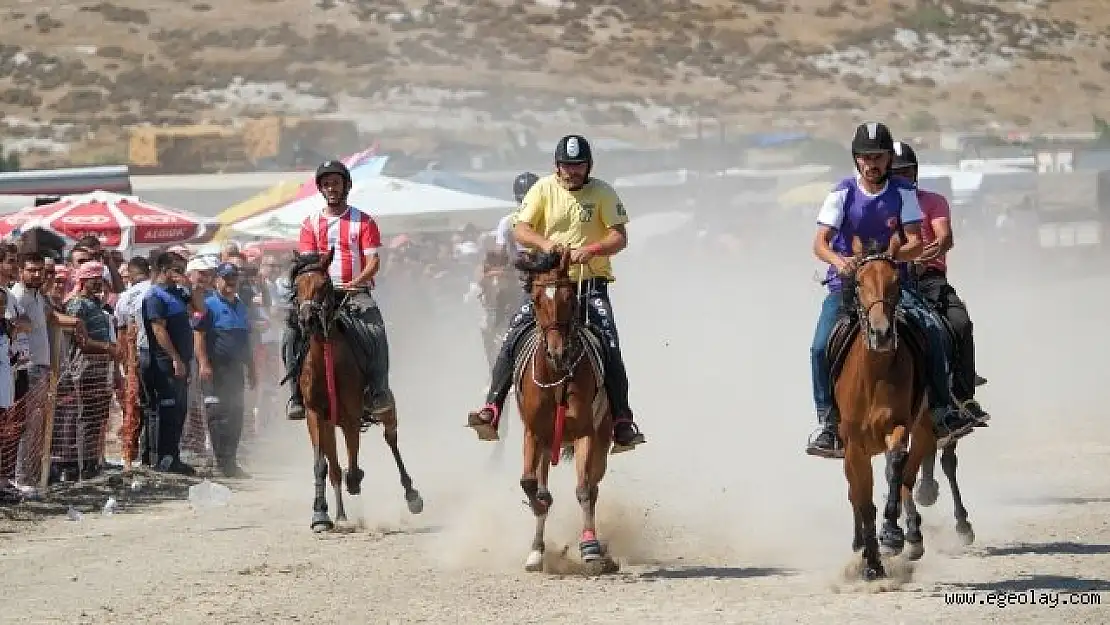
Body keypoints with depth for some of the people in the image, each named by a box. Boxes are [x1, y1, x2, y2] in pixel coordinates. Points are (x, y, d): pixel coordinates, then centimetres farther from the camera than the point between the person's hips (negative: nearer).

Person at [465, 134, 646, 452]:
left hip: (590, 283, -1)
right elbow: (520, 230, -2)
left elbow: (619, 237, -6)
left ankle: (622, 421, -13)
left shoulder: (603, 193, 1)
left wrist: (589, 250, -25)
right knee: (513, 339, -14)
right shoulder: (544, 189, 3)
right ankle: (491, 410, -11)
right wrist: (546, 244, -23)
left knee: (609, 345, -17)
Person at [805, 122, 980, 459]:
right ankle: (827, 422, -7)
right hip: (846, 282, -1)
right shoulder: (843, 193, -5)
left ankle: (941, 410, -7)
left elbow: (916, 244, -8)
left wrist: (891, 255, -30)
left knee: (932, 331, -20)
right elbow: (820, 243, -12)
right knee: (821, 347, -21)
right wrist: (839, 261, -35)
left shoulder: (903, 193, -1)